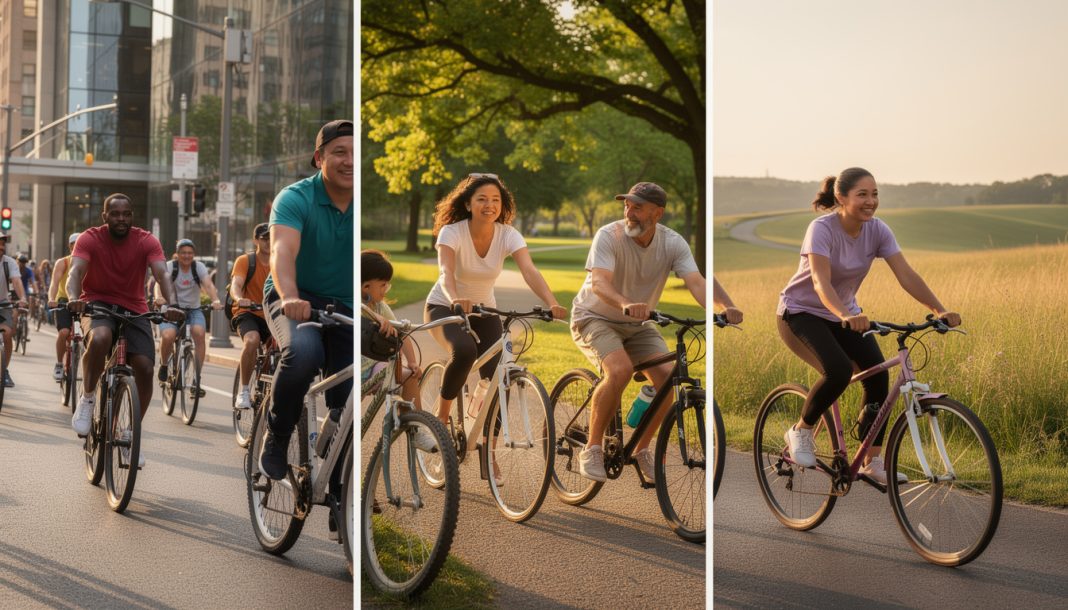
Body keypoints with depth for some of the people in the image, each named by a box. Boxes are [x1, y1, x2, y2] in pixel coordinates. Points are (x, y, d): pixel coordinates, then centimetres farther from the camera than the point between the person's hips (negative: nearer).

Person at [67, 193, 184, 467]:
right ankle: (87, 399, -12)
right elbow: (75, 271, -27)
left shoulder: (146, 241, -10)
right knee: (99, 339, -37)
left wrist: (172, 303, -44)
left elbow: (162, 273, -24)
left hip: (133, 308, 2)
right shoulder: (90, 239, -12)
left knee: (145, 368, -14)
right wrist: (73, 298, -49)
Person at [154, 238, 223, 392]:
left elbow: (208, 285, -19)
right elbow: (160, 282, -24)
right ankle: (164, 365, 6)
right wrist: (159, 297, -46)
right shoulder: (170, 266, -6)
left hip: (193, 310, 1)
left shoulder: (199, 267, -2)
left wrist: (215, 300, -40)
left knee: (199, 333, -29)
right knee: (167, 336, -28)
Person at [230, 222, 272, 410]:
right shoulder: (245, 260, -6)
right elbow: (235, 285, -21)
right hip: (247, 313, -4)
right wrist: (239, 299, -44)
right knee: (252, 340, -34)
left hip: (271, 315, 4)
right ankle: (244, 390, -22)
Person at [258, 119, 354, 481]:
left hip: (345, 305, 3)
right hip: (296, 300, -3)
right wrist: (291, 298, -52)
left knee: (347, 405, -5)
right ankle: (276, 438, -11)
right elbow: (283, 250, -32)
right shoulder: (295, 199, -15)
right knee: (303, 352, -35)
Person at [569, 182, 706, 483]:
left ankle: (641, 450, 5)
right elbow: (599, 283, -37)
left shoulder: (673, 243, -12)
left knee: (669, 377, -17)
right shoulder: (609, 236, -22)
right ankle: (592, 448, -15)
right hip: (594, 318, -4)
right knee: (620, 370, -31)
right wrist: (626, 304, -58)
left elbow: (696, 282, -25)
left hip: (637, 324, 4)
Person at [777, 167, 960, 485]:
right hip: (801, 312, -6)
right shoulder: (822, 228, -26)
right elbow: (821, 282, -39)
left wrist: (940, 310, -32)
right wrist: (846, 316, -57)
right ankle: (801, 432, -4)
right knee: (839, 370, -30)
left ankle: (873, 463, -2)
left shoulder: (877, 230, -10)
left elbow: (906, 275, -17)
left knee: (878, 374, -15)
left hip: (844, 314, 6)